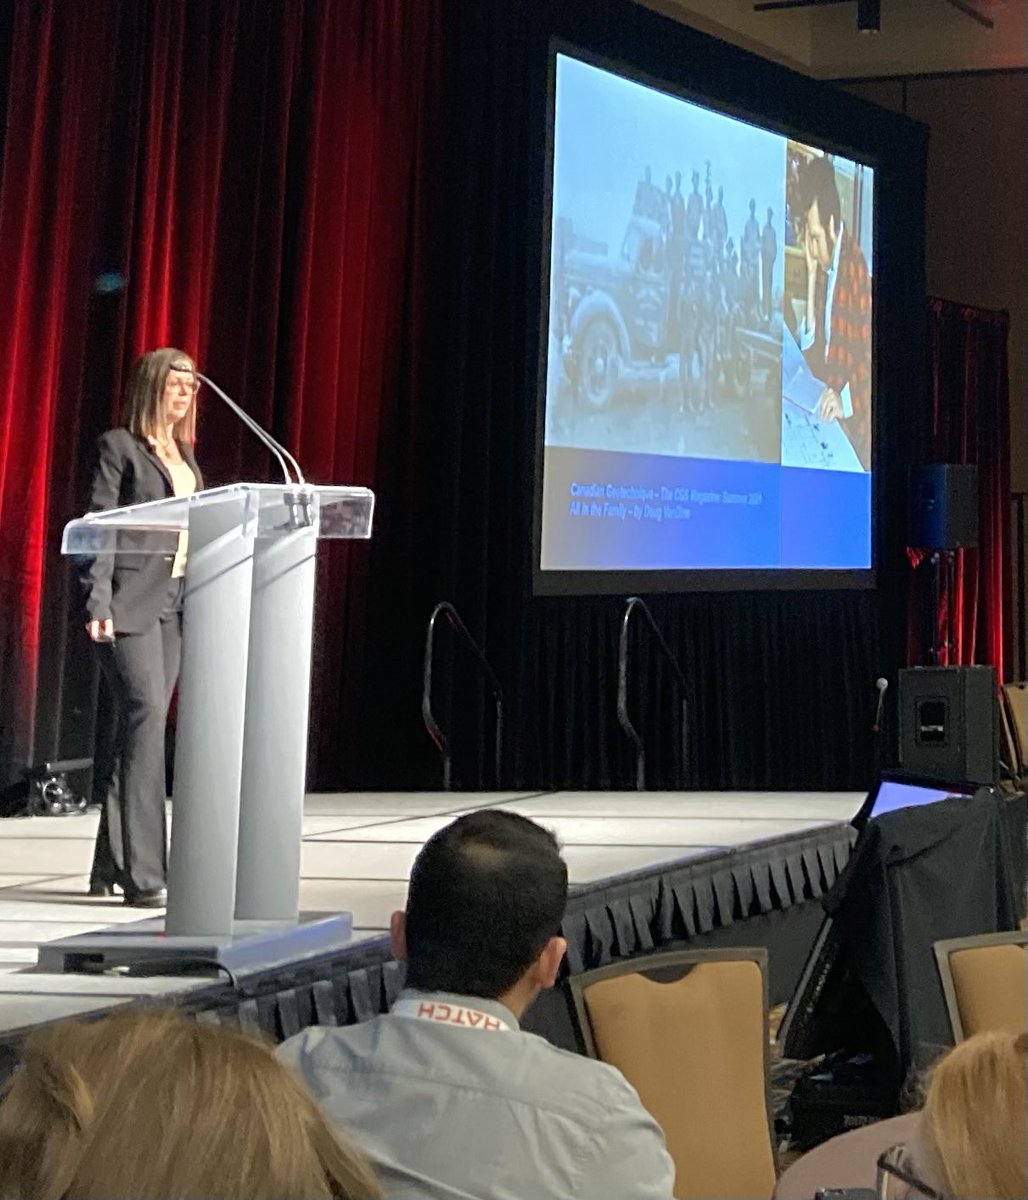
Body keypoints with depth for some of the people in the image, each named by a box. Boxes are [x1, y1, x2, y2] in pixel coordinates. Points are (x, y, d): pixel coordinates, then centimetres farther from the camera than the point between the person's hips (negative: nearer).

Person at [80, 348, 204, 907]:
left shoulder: (185, 454, 19)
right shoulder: (119, 446, -2)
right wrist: (97, 602, -18)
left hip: (177, 603, 7)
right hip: (131, 601, -7)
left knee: (135, 728, 9)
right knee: (145, 714, -16)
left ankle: (110, 865, 15)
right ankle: (143, 874, -17)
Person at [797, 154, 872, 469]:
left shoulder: (856, 264, -15)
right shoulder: (820, 264, 8)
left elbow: (867, 354, -17)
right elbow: (812, 352, 6)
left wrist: (844, 399, -28)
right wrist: (811, 276, -1)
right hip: (824, 409, 6)